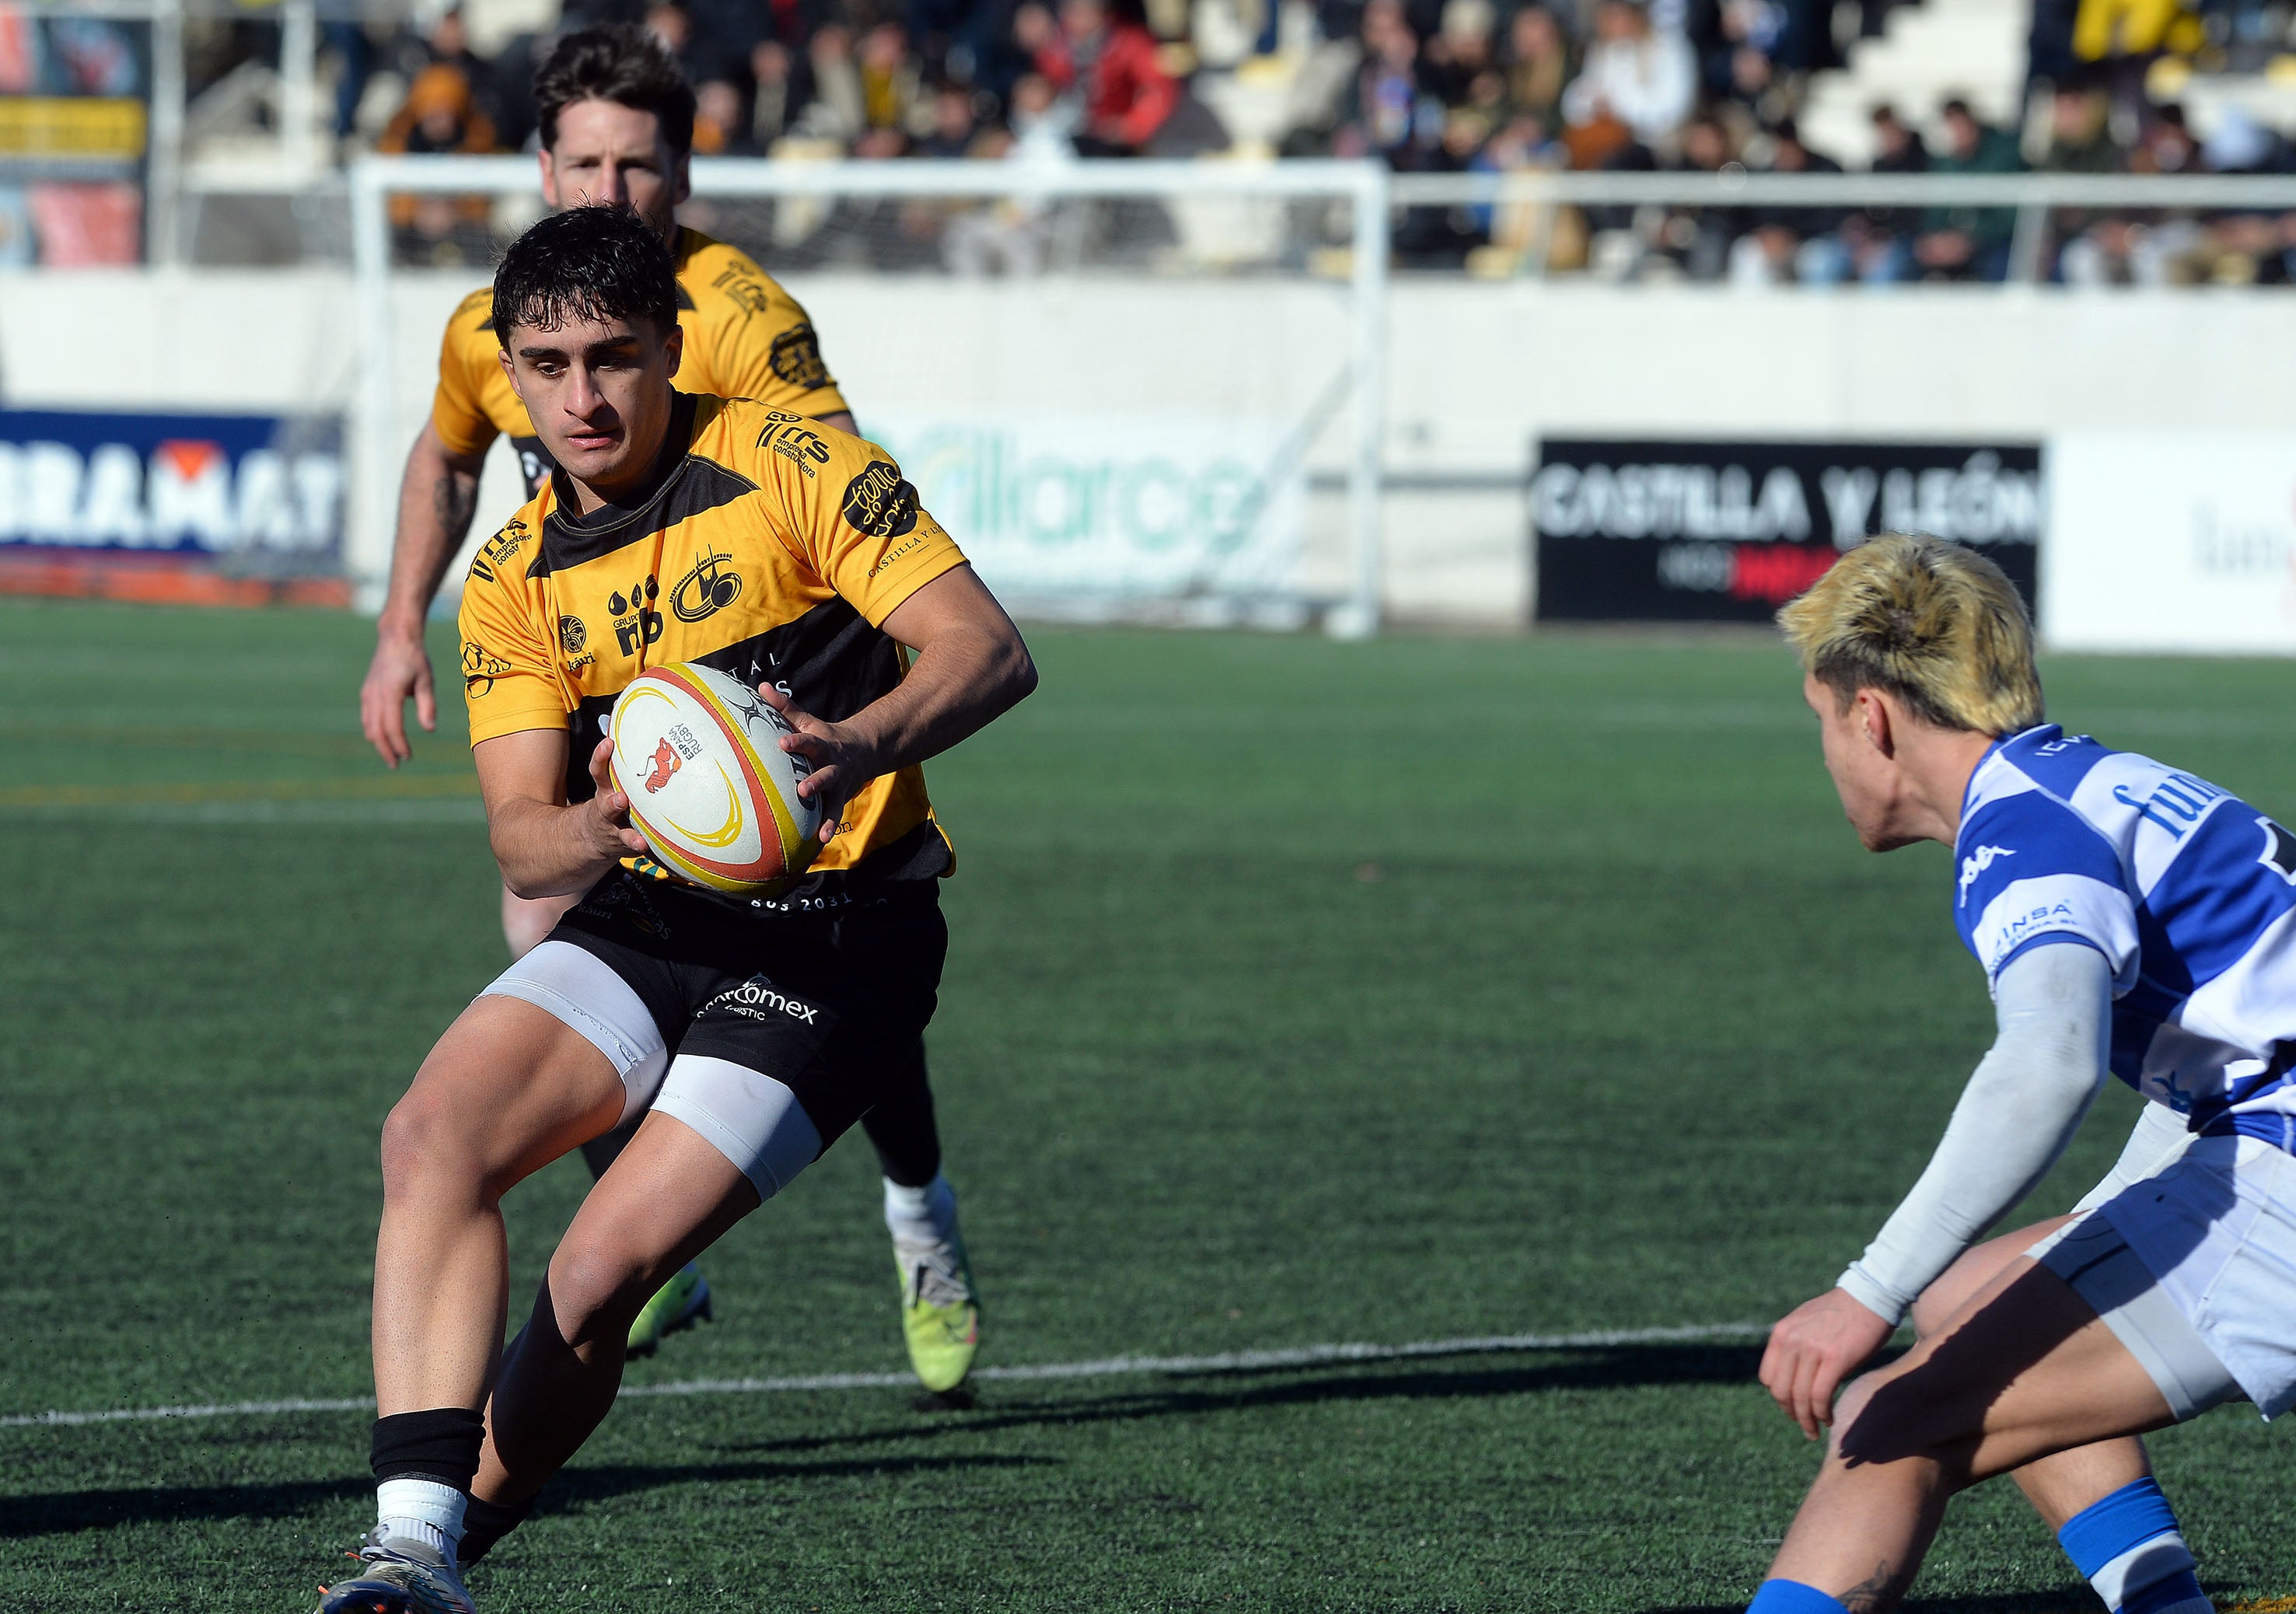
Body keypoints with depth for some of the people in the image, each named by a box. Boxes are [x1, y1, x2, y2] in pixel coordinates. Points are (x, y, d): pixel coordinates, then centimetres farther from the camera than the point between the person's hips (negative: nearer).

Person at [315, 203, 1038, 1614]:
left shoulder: (786, 465, -7)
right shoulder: (514, 584, 7)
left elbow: (990, 650, -14)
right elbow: (521, 839, -1)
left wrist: (861, 744, -36)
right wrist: (596, 830, -26)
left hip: (833, 940, -4)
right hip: (645, 921, 5)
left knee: (602, 1271, -20)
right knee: (436, 1135, -24)